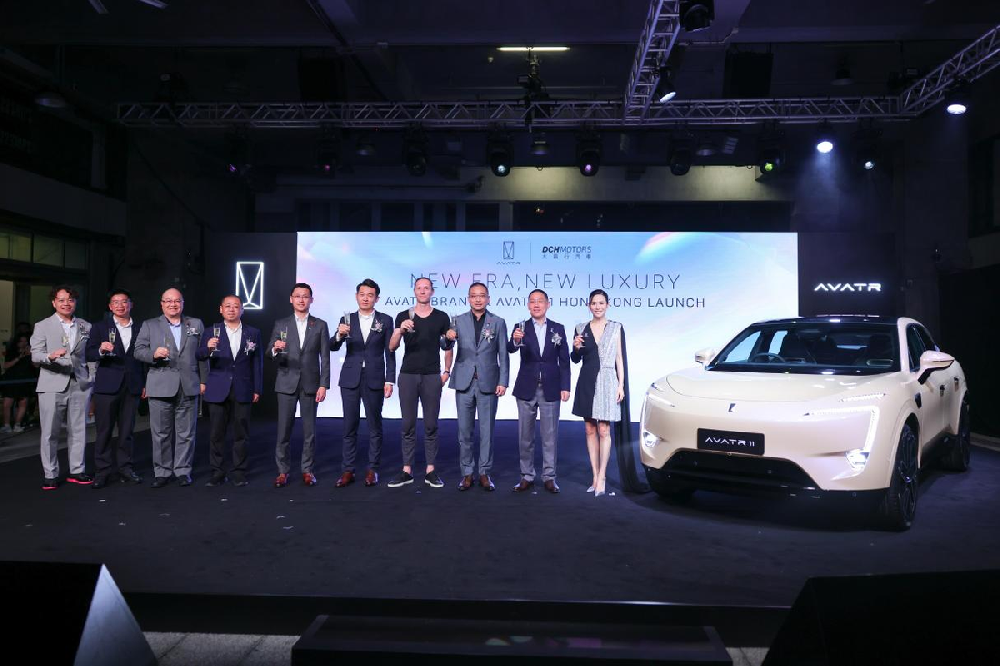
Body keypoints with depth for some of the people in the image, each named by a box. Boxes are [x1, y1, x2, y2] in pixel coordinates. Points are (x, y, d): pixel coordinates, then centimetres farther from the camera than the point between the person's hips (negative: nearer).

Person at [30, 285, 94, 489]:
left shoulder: (86, 327, 14)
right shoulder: (42, 326, 5)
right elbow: (35, 355, -4)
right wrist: (51, 356, -23)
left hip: (79, 384, 2)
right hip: (52, 385, -2)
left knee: (78, 430, 6)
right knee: (50, 432, 0)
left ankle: (77, 471, 15)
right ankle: (50, 475, 9)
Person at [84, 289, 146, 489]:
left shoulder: (139, 329, 12)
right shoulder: (100, 327, 6)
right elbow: (89, 355, -2)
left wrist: (144, 384, 9)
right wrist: (101, 350, -23)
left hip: (132, 387, 2)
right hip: (107, 386, -2)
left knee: (126, 431, 7)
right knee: (104, 431, 1)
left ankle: (124, 468, 14)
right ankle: (102, 472, 7)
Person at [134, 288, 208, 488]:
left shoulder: (196, 324, 12)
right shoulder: (149, 325, 11)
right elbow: (138, 350, 3)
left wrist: (203, 380, 4)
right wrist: (154, 354, -17)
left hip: (189, 387, 1)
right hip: (160, 387, 0)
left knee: (186, 432, 4)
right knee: (160, 433, 3)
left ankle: (182, 471, 14)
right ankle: (162, 472, 14)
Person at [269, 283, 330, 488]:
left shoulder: (320, 325, 5)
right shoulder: (280, 324, 7)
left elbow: (325, 358, 3)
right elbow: (270, 354, 4)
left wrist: (323, 385, -4)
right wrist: (275, 348, -20)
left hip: (310, 384, 0)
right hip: (286, 383, 0)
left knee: (309, 430, 3)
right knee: (283, 430, 1)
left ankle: (307, 470, 13)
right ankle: (283, 471, 11)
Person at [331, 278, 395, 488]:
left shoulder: (385, 320, 3)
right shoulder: (347, 319, 7)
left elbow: (390, 353, 2)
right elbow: (333, 347, -1)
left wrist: (390, 380, -4)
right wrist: (340, 335, -22)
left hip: (374, 380, -1)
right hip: (350, 379, 1)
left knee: (374, 426, 4)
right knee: (349, 426, 5)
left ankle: (372, 470, 13)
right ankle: (347, 470, 11)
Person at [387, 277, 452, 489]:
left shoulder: (441, 317, 5)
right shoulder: (403, 317, 5)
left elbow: (448, 346, 12)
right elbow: (392, 347, -1)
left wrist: (447, 371, 2)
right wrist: (401, 330, -18)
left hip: (432, 376, 0)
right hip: (408, 375, 0)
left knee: (431, 425, 3)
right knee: (408, 425, 3)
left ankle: (430, 470, 9)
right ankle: (407, 471, 8)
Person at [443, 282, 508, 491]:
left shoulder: (498, 323, 4)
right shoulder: (459, 321, 6)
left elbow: (503, 355, 3)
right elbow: (446, 347, 1)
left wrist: (503, 382, -5)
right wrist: (448, 337, -22)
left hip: (488, 383, -1)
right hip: (464, 382, 1)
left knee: (486, 431, 4)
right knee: (464, 431, 6)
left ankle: (484, 473, 15)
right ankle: (467, 473, 16)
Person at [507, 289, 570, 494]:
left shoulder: (558, 328, 3)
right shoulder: (521, 327, 0)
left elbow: (564, 360, 3)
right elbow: (510, 349, -18)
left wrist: (565, 387, -4)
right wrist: (515, 340, -41)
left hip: (550, 390, 0)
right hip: (526, 389, 0)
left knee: (550, 436, 6)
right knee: (525, 436, 8)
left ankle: (549, 477, 17)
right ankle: (527, 476, 20)